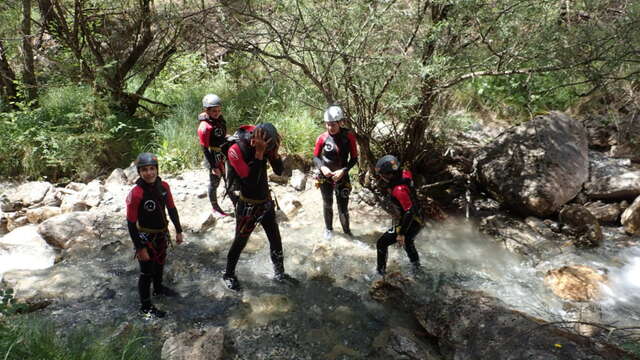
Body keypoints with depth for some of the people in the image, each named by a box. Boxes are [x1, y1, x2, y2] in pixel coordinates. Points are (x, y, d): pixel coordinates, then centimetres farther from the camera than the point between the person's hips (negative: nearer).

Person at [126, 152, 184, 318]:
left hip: (162, 235, 6)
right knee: (147, 272, 9)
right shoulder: (136, 193, -28)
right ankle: (146, 306, 30)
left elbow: (172, 209, 3)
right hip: (145, 238, -6)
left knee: (160, 264, 28)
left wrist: (178, 231, 8)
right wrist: (140, 248, -19)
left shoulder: (163, 186, -11)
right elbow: (131, 224, -22)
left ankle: (158, 288, 55)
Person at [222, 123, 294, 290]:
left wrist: (275, 150, -21)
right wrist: (259, 152, -35)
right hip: (248, 205, -5)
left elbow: (279, 171, -6)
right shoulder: (235, 150, -24)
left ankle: (279, 273, 34)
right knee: (240, 242, 12)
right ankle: (229, 275, 34)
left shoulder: (265, 145, -8)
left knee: (276, 240, 14)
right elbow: (250, 179, -31)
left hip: (266, 202, 5)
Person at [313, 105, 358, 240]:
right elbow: (315, 157, -1)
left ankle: (347, 231, 24)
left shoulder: (349, 136, -15)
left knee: (343, 207, 2)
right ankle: (328, 229, 41)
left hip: (342, 176, -1)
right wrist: (322, 167, -19)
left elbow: (354, 158, -8)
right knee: (327, 204, 20)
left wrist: (343, 171, -19)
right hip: (325, 177, 1)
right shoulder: (322, 138, -15)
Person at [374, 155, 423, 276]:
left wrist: (401, 234, -25)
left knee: (381, 243, 1)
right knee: (407, 242, 34)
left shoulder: (399, 190, -36)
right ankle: (416, 267, 54)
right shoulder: (403, 174, -12)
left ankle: (381, 273, 14)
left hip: (410, 224, -9)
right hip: (417, 221, 9)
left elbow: (409, 212, -33)